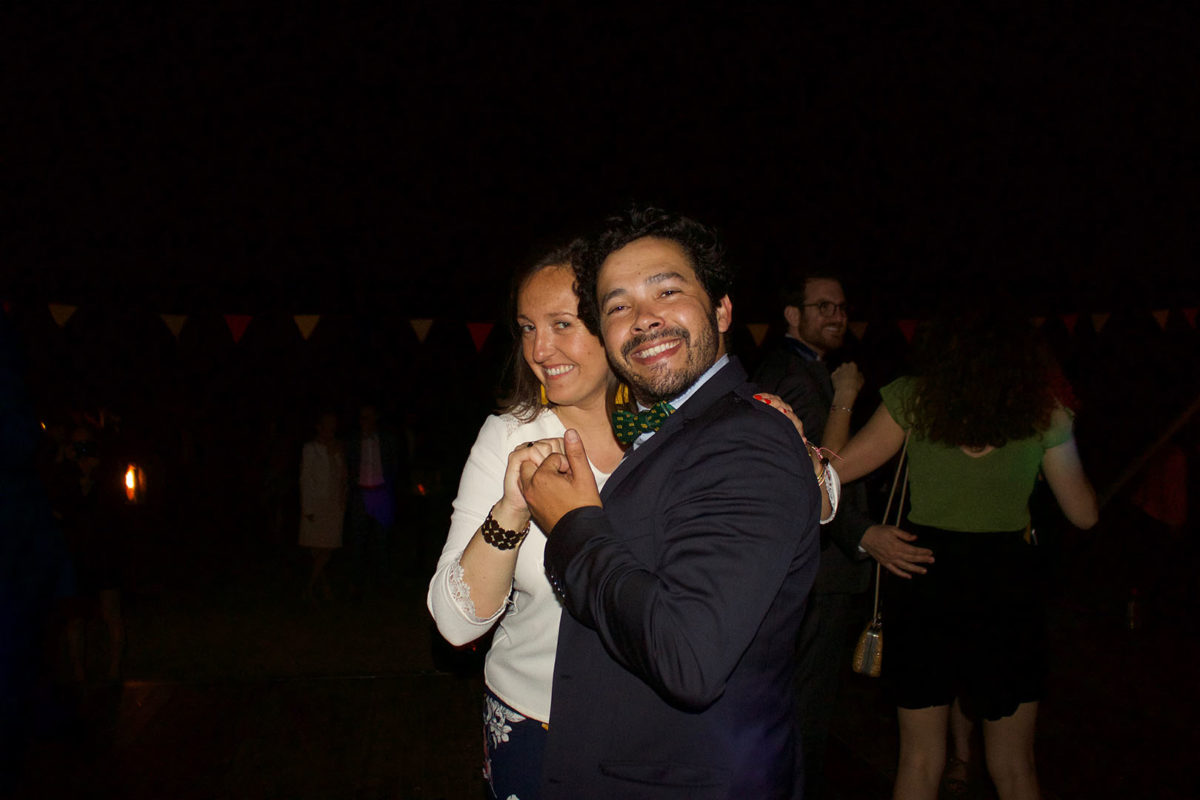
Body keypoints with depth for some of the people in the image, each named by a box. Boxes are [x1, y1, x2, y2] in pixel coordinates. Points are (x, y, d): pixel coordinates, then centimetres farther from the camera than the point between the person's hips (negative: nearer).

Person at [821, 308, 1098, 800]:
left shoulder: (913, 401, -5)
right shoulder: (1044, 416, -3)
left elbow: (835, 468, -4)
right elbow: (1083, 513, 6)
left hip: (925, 582, 0)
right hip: (1006, 581, 0)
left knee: (919, 760, 15)